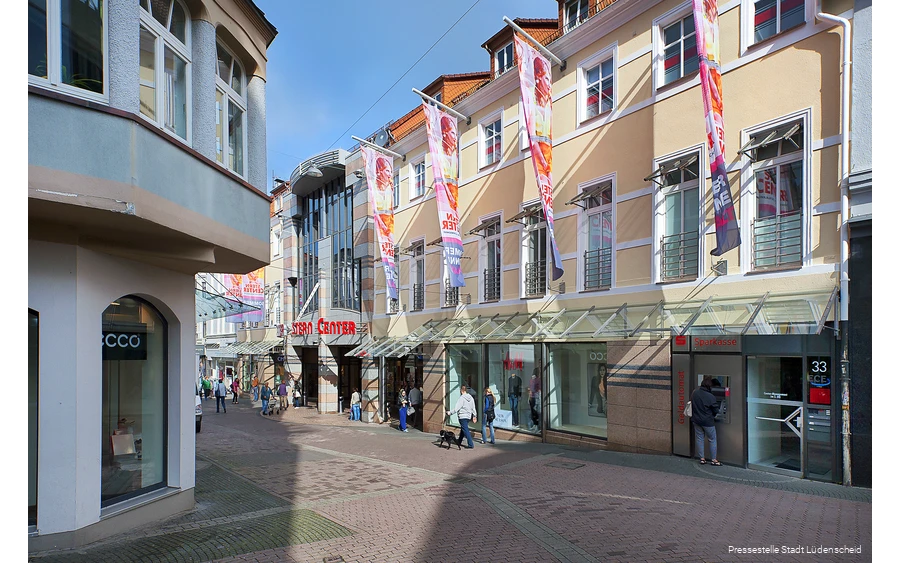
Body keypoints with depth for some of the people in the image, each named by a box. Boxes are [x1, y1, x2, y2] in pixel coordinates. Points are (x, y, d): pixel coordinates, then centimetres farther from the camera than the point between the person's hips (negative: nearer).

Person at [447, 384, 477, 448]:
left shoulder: (461, 398, -17)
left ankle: (471, 444, -7)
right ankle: (459, 441, 38)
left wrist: (450, 412, -11)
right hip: (468, 416, 8)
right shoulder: (471, 397, 6)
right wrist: (474, 416, 21)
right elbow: (473, 408, 12)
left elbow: (456, 408, -19)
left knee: (465, 430, -4)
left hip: (462, 416, -8)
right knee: (463, 429, 22)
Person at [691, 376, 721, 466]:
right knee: (712, 439, 9)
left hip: (696, 420, 5)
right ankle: (714, 459, 14)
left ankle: (702, 458, 19)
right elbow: (716, 410, -11)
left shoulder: (694, 392, -5)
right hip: (707, 421, -5)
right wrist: (712, 415, 10)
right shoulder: (710, 397, -22)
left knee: (699, 438, 14)